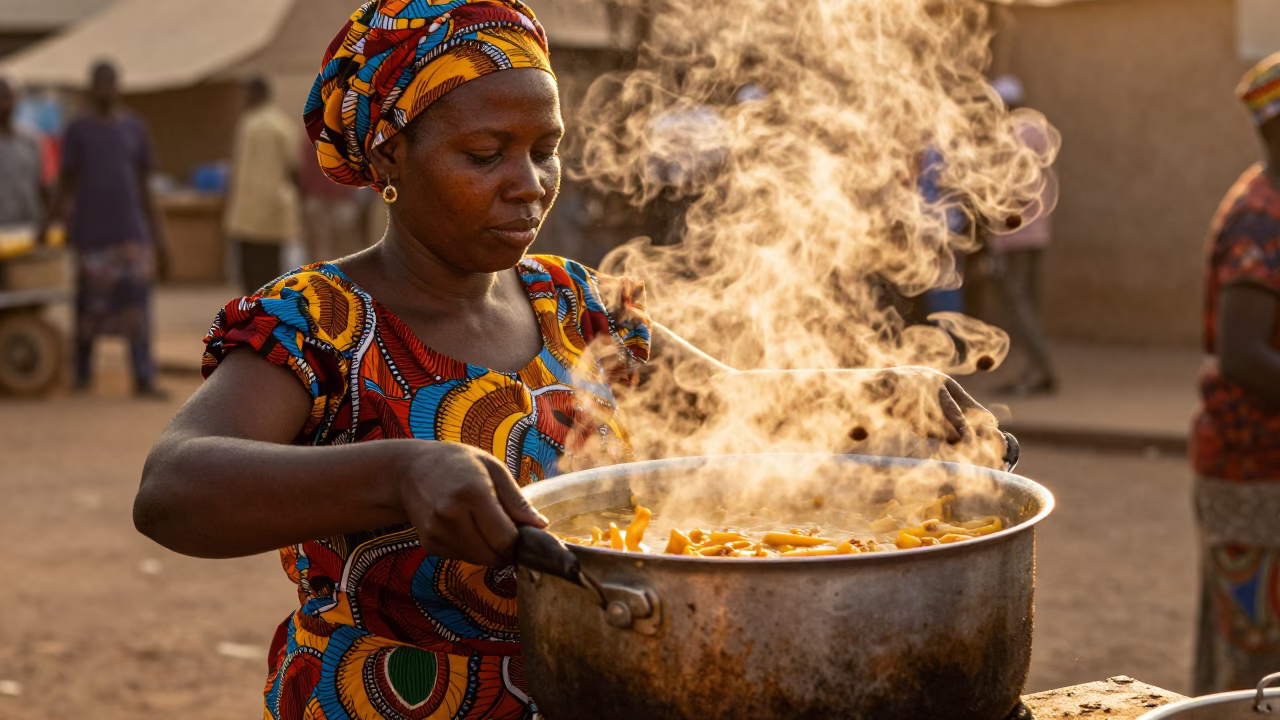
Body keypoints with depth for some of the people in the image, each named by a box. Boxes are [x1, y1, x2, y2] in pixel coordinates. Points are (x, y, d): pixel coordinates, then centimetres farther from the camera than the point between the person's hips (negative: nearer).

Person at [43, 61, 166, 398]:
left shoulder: (135, 129, 7)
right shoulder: (77, 130, 3)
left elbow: (145, 187, 10)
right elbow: (66, 184, 5)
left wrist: (157, 236, 9)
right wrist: (49, 225, -4)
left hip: (131, 231, 1)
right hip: (90, 230, -1)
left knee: (136, 304, -6)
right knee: (88, 304, 6)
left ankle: (144, 379, -4)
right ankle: (82, 373, 22)